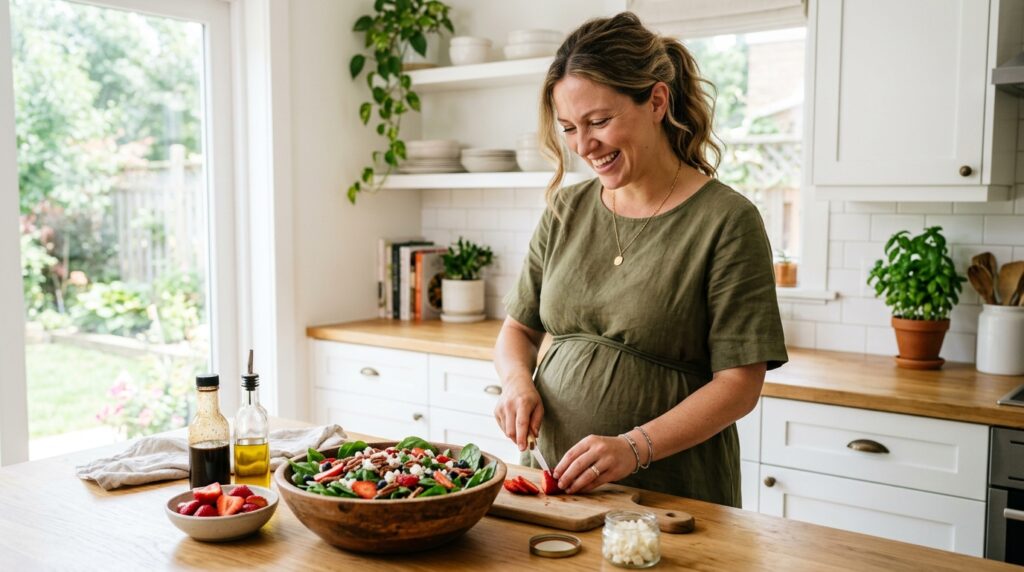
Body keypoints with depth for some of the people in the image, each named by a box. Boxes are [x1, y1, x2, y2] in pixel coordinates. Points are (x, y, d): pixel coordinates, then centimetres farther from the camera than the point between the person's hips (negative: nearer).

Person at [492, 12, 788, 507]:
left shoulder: (727, 221, -11)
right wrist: (517, 381, -8)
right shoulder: (565, 210, 5)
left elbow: (739, 384, -13)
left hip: (675, 498, -4)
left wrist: (635, 446, -24)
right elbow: (518, 328, 13)